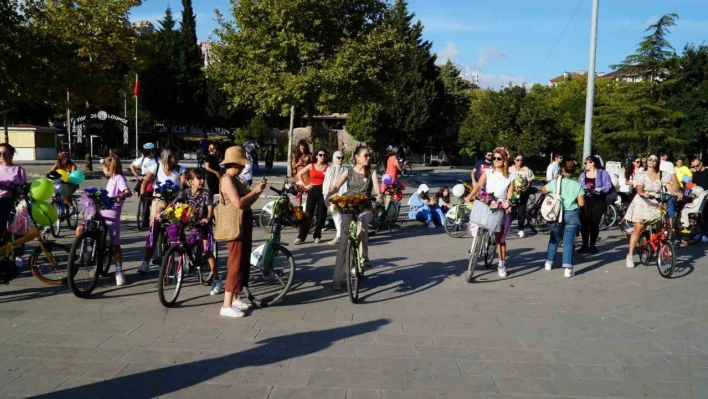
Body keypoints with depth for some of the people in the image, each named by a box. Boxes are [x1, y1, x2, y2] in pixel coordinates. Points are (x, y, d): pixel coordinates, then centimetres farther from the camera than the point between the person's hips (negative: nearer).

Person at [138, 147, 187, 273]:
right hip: (158, 201, 0)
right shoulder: (157, 167, 0)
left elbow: (184, 183, -15)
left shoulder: (180, 169, -1)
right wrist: (142, 194, -24)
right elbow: (146, 181, -8)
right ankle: (146, 262, -3)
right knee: (153, 230, -6)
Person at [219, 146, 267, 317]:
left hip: (244, 224, 10)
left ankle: (234, 298, 27)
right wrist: (255, 191, -16)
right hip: (236, 226, -10)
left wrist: (258, 189, 1)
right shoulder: (227, 179, -16)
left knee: (243, 262, 16)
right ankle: (226, 306, -2)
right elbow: (238, 203, -26)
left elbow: (248, 200, 15)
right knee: (236, 264, -7)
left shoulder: (235, 179, 15)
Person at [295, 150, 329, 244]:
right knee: (308, 213, -3)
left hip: (323, 191, 0)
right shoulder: (311, 166, 6)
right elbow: (299, 174, 13)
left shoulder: (328, 167, 3)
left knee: (321, 214, 3)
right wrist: (304, 185, 6)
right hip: (312, 191, 0)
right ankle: (301, 237, -2)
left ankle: (317, 235, 18)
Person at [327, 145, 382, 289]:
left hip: (365, 208, -1)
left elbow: (376, 187, -12)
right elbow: (336, 187, -6)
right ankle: (338, 278, -2)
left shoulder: (371, 172, 3)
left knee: (361, 222, -38)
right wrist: (328, 195, -27)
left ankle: (363, 256, -25)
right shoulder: (349, 172, 3)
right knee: (344, 243, -7)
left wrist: (378, 196, -35)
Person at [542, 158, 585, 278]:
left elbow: (543, 190, 12)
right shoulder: (577, 185, -6)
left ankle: (549, 263, 28)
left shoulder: (555, 182, -5)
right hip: (571, 215, -1)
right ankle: (567, 268, -8)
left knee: (554, 239, 19)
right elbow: (581, 203, -6)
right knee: (569, 241, 0)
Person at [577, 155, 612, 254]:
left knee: (594, 224, 1)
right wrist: (582, 189, -11)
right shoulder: (582, 175, 17)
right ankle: (585, 245, 3)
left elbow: (609, 186, -6)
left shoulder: (603, 173, 3)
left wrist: (601, 189, -24)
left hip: (598, 201, -3)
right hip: (586, 201, 3)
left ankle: (592, 245, 12)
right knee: (584, 223, -7)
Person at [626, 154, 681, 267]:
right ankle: (630, 255, -2)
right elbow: (639, 189, -15)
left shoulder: (663, 175, 5)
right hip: (642, 204, -2)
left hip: (656, 205, 2)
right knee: (638, 230, -7)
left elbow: (669, 187, -9)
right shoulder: (642, 175, -1)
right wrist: (643, 193, -37)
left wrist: (677, 193, -29)